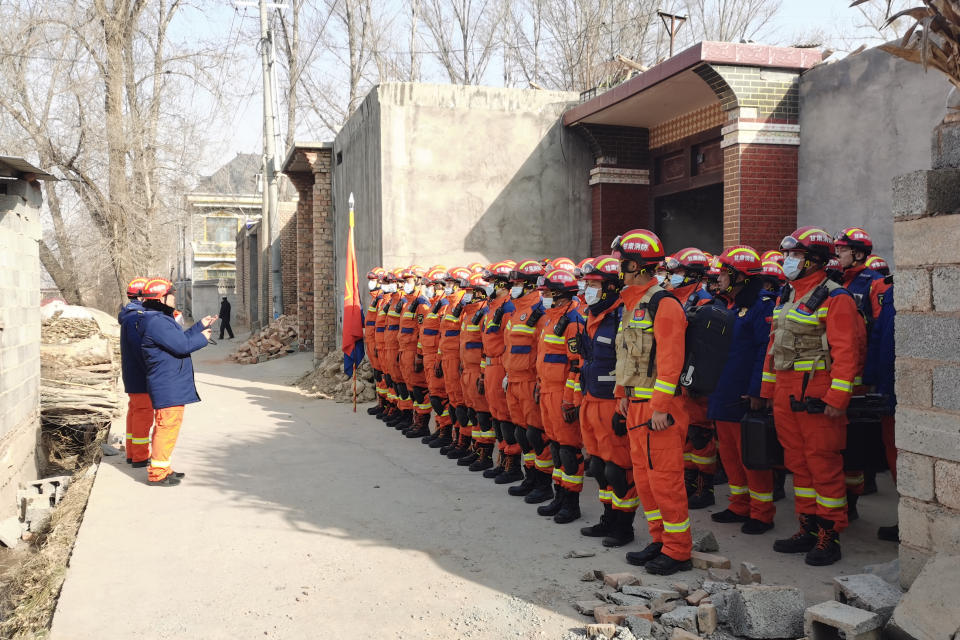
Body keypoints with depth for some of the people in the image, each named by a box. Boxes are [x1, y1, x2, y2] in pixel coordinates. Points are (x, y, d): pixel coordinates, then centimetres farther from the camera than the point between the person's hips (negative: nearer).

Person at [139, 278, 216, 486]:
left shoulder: (161, 319, 16)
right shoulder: (156, 322, -19)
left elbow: (180, 338, 23)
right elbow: (182, 345, -23)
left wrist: (201, 325, 23)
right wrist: (203, 338, -7)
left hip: (172, 385, 11)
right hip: (167, 386, -11)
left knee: (167, 426, 17)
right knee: (167, 426, -6)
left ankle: (162, 468, 27)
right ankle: (157, 474, 0)